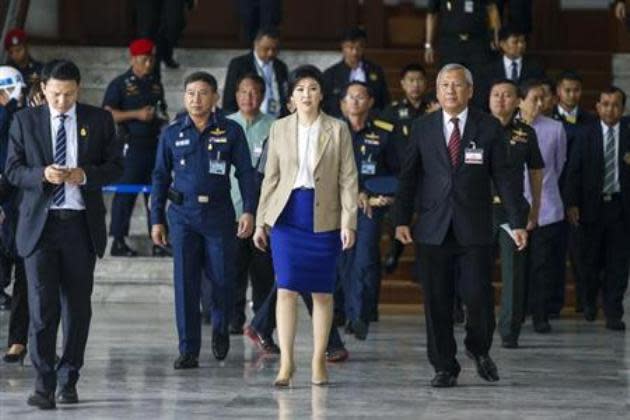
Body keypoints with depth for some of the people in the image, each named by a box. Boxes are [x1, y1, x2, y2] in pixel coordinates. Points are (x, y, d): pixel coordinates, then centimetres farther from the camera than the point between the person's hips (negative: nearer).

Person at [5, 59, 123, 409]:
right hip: (39, 223, -1)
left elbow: (115, 167, 6)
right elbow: (12, 170, 3)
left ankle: (68, 380, 17)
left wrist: (85, 175, -13)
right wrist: (42, 175, -16)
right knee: (42, 305, -9)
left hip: (81, 223, 1)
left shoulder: (99, 121, 6)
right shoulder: (25, 121, 5)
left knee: (77, 305, 6)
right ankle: (43, 383, -7)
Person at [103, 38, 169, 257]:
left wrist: (163, 118, 6)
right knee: (125, 195, -4)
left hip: (155, 144, 6)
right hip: (131, 146, -6)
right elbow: (108, 114, -9)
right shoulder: (120, 84, -1)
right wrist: (137, 114, -16)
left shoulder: (156, 84, 17)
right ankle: (118, 241, 0)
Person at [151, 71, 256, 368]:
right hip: (183, 215, 1)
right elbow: (160, 177, 10)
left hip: (219, 214, -1)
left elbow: (246, 173, 3)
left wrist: (249, 211, -8)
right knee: (185, 283, -4)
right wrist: (156, 219, 7)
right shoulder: (172, 134, 5)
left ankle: (220, 330, 33)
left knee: (222, 278, 4)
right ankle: (188, 350, 0)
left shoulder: (231, 131, 1)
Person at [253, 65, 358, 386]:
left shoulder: (338, 130, 2)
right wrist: (261, 221, 7)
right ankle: (286, 362, -3)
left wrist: (349, 222, -8)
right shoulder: (280, 129, 6)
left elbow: (348, 179, 0)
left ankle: (319, 362, 14)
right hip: (287, 215, 1)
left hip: (324, 218, -1)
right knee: (286, 288, -7)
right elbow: (271, 177, 10)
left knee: (322, 292, 5)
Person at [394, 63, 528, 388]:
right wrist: (401, 219, 1)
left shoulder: (488, 128, 3)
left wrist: (517, 222, -4)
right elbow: (408, 176, 9)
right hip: (433, 229, 1)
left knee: (478, 296, -6)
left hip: (474, 229, -1)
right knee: (437, 302, 2)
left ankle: (478, 348, 22)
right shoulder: (422, 128, 7)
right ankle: (444, 367, 13)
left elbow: (505, 176, 2)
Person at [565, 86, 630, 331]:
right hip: (593, 206, 0)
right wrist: (572, 204, -7)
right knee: (592, 260, 10)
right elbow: (574, 171, 0)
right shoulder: (586, 136, 3)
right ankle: (590, 302, 33)